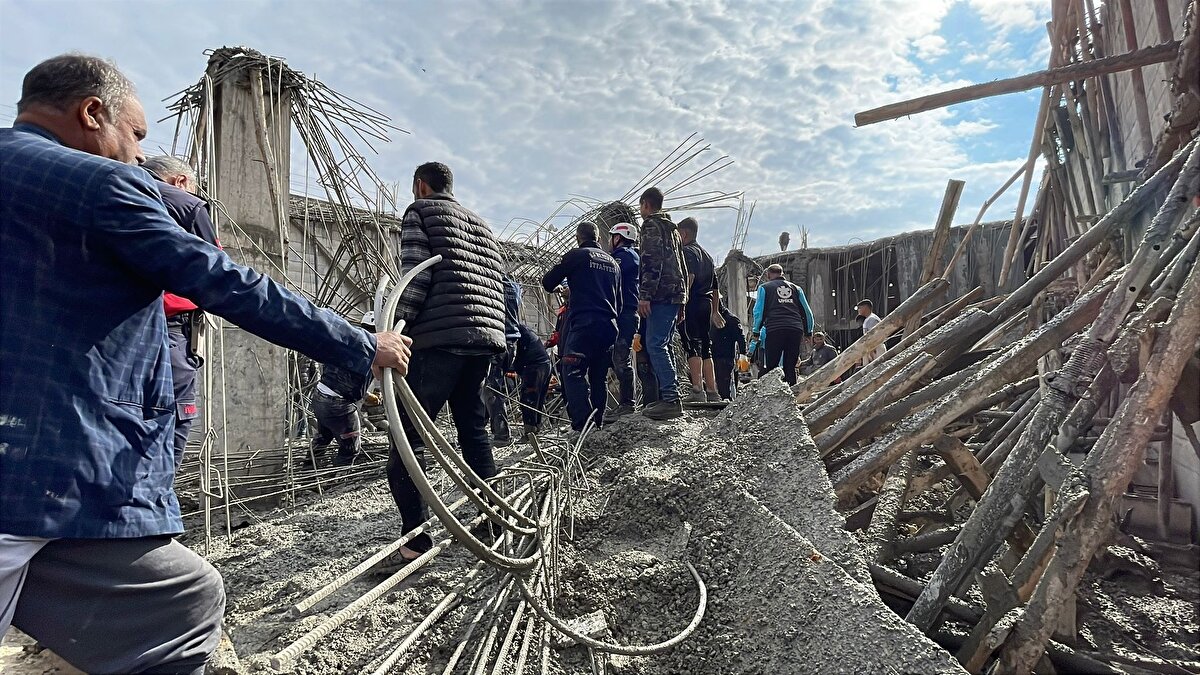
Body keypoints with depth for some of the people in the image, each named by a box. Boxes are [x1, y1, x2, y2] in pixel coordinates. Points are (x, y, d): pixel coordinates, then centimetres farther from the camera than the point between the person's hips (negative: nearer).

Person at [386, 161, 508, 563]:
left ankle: (415, 540, -10)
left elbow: (416, 277, -8)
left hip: (440, 338, -7)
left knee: (407, 438, -6)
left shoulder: (419, 211, 7)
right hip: (486, 337, 8)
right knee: (474, 430, 16)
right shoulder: (481, 224, 28)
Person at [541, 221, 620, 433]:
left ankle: (582, 425, -22)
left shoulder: (576, 255, 3)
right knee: (599, 377, 12)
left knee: (574, 373, -9)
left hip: (583, 324, -7)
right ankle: (598, 423, 13)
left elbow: (547, 283, 5)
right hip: (610, 327, 7)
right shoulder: (613, 262, 22)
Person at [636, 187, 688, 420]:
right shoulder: (671, 227, 26)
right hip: (675, 294, 10)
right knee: (663, 345, 12)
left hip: (661, 294, -10)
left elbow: (652, 261, -16)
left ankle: (671, 399, -18)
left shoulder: (651, 225, -2)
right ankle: (669, 396, 13)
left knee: (655, 345, -13)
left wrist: (644, 295, -20)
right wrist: (683, 300, 26)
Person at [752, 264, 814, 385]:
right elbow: (807, 312, 20)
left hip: (775, 330, -3)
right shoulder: (796, 288, 22)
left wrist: (756, 331, 12)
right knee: (790, 367, 7)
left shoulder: (764, 288, 13)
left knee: (771, 367, -2)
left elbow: (758, 311, 5)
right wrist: (808, 332, 25)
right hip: (796, 329, 3)